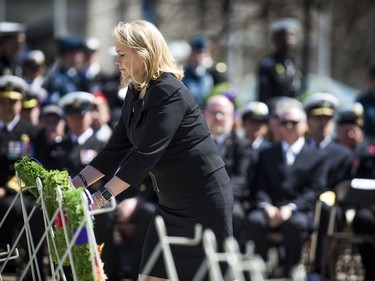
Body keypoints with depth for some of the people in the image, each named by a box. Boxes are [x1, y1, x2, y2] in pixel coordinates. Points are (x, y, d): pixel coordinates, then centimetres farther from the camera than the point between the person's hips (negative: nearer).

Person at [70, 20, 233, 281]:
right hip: (172, 203, 9)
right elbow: (117, 148, 9)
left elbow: (146, 154, -27)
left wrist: (102, 196, -29)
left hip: (205, 200, -9)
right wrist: (78, 181, -1)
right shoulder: (136, 94, 7)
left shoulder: (170, 93, -20)